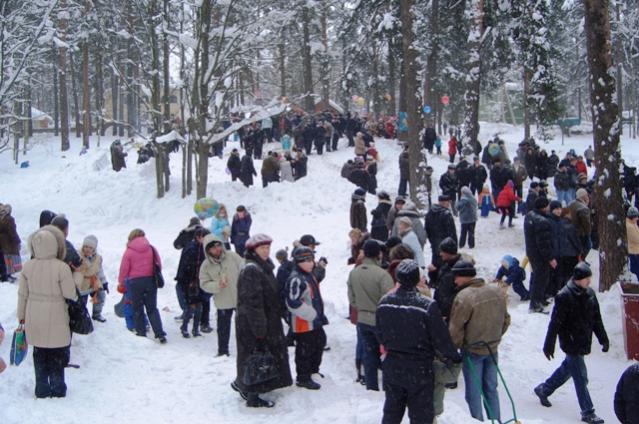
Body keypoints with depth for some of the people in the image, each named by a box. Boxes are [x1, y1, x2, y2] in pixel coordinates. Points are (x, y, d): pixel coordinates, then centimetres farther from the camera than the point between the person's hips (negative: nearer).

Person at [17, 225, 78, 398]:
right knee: (57, 354, 11)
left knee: (39, 353, 16)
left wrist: (21, 315, 14)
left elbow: (22, 294, 3)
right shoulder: (61, 267, -18)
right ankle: (57, 388, 19)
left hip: (34, 318, 4)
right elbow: (70, 294, -13)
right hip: (56, 318, -4)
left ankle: (42, 389, 22)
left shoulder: (28, 266, -4)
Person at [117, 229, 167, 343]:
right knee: (152, 308, 9)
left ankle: (141, 333, 12)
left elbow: (124, 269, -5)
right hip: (151, 281, 3)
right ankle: (160, 334, -2)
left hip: (135, 282, -3)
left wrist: (121, 283, 11)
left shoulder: (129, 251, -8)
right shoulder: (151, 249, 0)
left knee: (137, 309, 11)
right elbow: (158, 265, 4)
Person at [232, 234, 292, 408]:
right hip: (252, 324, -10)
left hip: (268, 321, 10)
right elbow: (252, 301, -23)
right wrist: (259, 327, -23)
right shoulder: (251, 270, -19)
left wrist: (280, 312, 21)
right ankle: (253, 397, 7)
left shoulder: (264, 268, 13)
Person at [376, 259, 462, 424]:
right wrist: (454, 357, 4)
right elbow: (441, 338, -14)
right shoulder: (427, 305, -22)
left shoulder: (384, 302, -7)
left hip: (392, 366, 5)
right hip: (419, 370, -4)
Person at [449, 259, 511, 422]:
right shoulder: (496, 292, -2)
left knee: (474, 391, 7)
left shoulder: (463, 297, -23)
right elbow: (505, 320, 8)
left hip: (472, 351, -6)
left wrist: (455, 347, -3)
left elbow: (456, 328, -19)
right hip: (493, 349, 6)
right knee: (491, 388, 19)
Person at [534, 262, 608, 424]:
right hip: (571, 343, -8)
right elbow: (555, 323, -16)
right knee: (581, 377, -4)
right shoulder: (564, 296, -19)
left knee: (567, 369, 21)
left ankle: (544, 389, 41)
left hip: (584, 342, 8)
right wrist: (549, 345, -13)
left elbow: (596, 319, 13)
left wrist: (603, 339, 13)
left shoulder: (589, 293, 3)